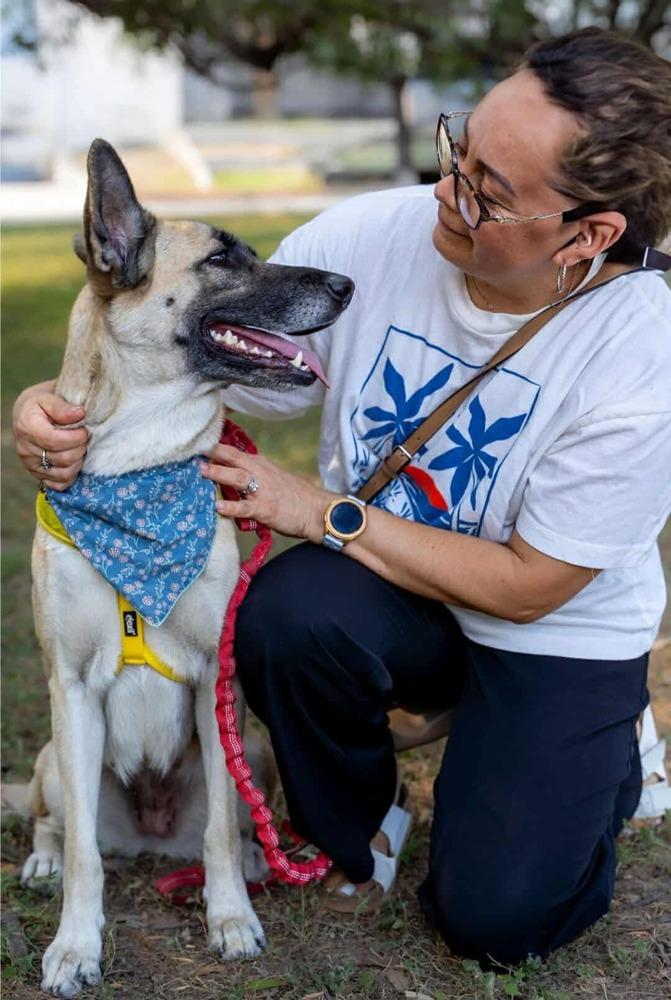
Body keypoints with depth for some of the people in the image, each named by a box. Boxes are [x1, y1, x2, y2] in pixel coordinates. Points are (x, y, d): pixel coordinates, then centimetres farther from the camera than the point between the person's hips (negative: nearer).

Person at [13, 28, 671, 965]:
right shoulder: (369, 237, -20)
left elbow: (527, 588, -20)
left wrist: (321, 510, -23)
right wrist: (59, 400, -28)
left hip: (560, 635, -2)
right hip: (384, 590, 3)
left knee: (494, 918, -10)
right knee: (287, 611, -32)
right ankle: (352, 826, 2)